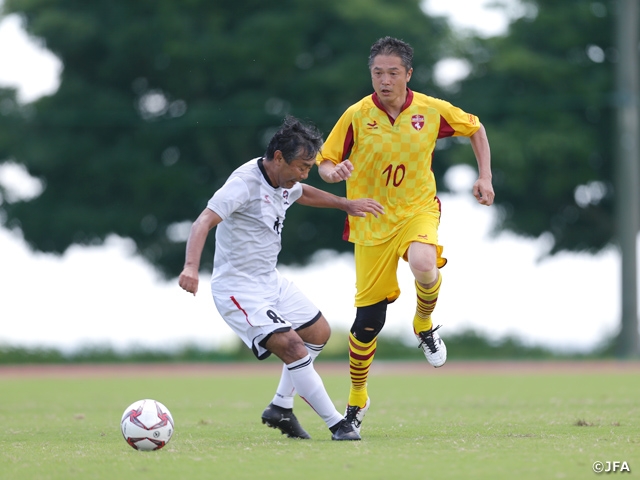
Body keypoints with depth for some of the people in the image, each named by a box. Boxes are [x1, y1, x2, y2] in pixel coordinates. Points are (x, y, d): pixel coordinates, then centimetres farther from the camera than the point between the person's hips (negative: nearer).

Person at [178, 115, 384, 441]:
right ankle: (337, 425, -12)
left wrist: (347, 204, 30)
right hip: (239, 290, -10)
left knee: (318, 332, 19)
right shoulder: (245, 183, -24)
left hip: (270, 281, 10)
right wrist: (191, 266, -50)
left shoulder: (283, 181, 3)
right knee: (293, 347, -20)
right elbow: (204, 222, -35)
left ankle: (280, 408, 27)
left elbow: (305, 194, 30)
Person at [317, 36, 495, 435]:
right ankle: (357, 399, 22)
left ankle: (424, 324, -1)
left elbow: (475, 129, 11)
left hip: (418, 209, 0)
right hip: (371, 222, 0)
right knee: (369, 319, -1)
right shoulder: (356, 116, -10)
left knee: (423, 264, -36)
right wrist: (334, 171, -26)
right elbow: (324, 162, -3)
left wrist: (485, 178, 2)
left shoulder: (431, 110, -7)